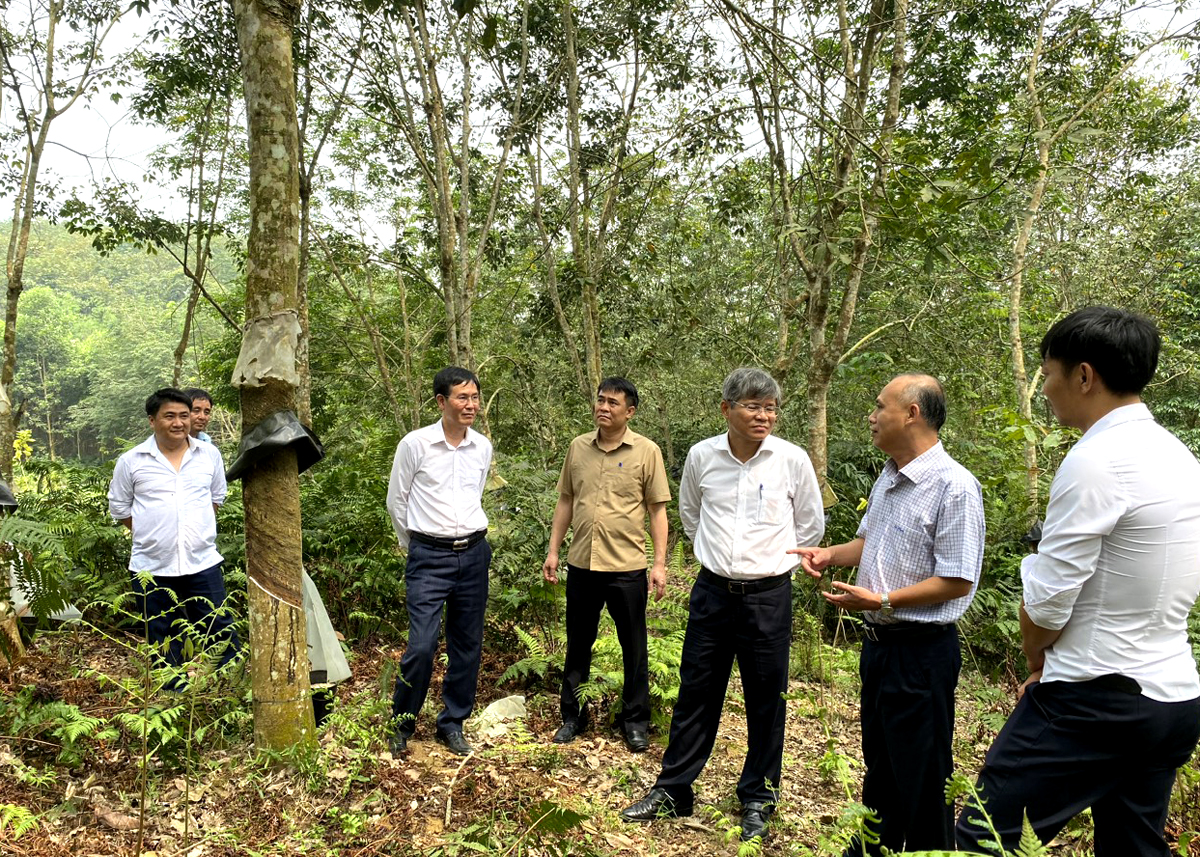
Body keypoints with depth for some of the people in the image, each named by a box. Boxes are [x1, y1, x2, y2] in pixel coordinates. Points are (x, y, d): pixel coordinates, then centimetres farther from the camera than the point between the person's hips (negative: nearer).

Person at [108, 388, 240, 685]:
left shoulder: (209, 454, 4)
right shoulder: (131, 462, -2)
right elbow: (119, 507, 9)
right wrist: (153, 532, 5)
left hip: (202, 562, 1)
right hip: (151, 568, 0)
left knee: (220, 631, 4)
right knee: (163, 640, 12)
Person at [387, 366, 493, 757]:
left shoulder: (483, 447, 4)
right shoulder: (415, 444, -8)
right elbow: (396, 502, 3)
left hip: (474, 553, 4)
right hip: (429, 558, -4)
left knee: (467, 645, 10)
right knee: (422, 645, -9)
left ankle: (452, 724, 26)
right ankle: (401, 724, 15)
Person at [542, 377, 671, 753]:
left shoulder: (647, 451, -5)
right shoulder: (578, 447, 5)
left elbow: (657, 510, -3)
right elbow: (566, 501, 12)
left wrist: (660, 563, -7)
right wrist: (553, 551, 9)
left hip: (627, 567, -3)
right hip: (581, 564, 3)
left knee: (634, 648, 9)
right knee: (577, 644, 14)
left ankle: (635, 721, 25)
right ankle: (572, 715, 30)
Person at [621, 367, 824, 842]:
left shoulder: (792, 459, -8)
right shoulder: (702, 456, -3)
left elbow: (811, 524, 6)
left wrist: (772, 562, 9)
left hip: (769, 594, -1)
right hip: (712, 591, 2)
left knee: (765, 700, 10)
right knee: (695, 693, 11)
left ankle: (757, 799, 29)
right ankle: (672, 790, 27)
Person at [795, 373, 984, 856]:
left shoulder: (954, 486, -21)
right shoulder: (888, 477, 8)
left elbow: (957, 580, -22)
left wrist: (882, 601, -26)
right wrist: (830, 555, 3)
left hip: (922, 649, -9)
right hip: (878, 642, 9)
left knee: (921, 774, 8)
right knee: (879, 761, 23)